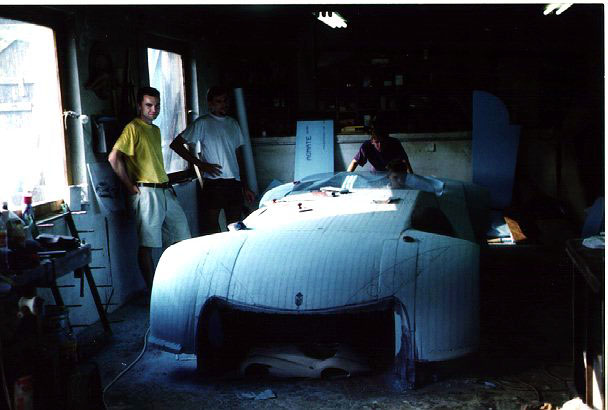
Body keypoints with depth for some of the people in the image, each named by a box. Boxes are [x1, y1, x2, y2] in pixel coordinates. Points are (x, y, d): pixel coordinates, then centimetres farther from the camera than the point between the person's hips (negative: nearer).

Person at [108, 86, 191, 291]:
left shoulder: (156, 130, 18)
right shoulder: (133, 128, -8)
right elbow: (114, 158, -18)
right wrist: (130, 186, -14)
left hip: (165, 191, 9)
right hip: (146, 192, -9)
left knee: (180, 238, 10)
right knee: (147, 244, -3)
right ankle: (152, 291, 4)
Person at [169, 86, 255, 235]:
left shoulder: (233, 123, 15)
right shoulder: (202, 123, -2)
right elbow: (176, 144, -6)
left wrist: (245, 187, 15)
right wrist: (200, 164, -10)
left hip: (234, 183, 5)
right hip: (213, 183, -5)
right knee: (212, 232, -4)